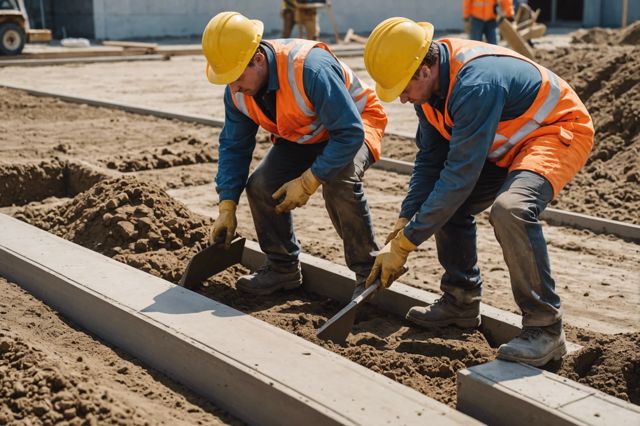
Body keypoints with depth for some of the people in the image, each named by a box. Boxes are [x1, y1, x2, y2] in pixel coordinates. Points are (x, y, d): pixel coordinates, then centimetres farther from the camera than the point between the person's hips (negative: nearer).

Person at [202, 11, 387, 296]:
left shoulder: (310, 68, -38)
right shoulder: (237, 90, -14)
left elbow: (350, 133, -35)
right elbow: (233, 146, -4)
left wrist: (308, 181, -35)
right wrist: (227, 208, -11)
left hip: (353, 125, -6)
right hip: (301, 139, 7)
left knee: (338, 182, -35)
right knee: (261, 185, -13)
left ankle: (368, 272, -16)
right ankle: (283, 267, 8)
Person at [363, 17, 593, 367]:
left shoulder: (475, 85, -35)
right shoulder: (431, 82, -7)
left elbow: (460, 175, -34)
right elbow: (430, 160, 0)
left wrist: (405, 243, -29)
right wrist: (404, 223, -10)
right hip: (508, 144, 10)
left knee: (510, 209, -34)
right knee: (445, 202, 7)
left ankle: (545, 328, -21)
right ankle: (461, 302, 20)